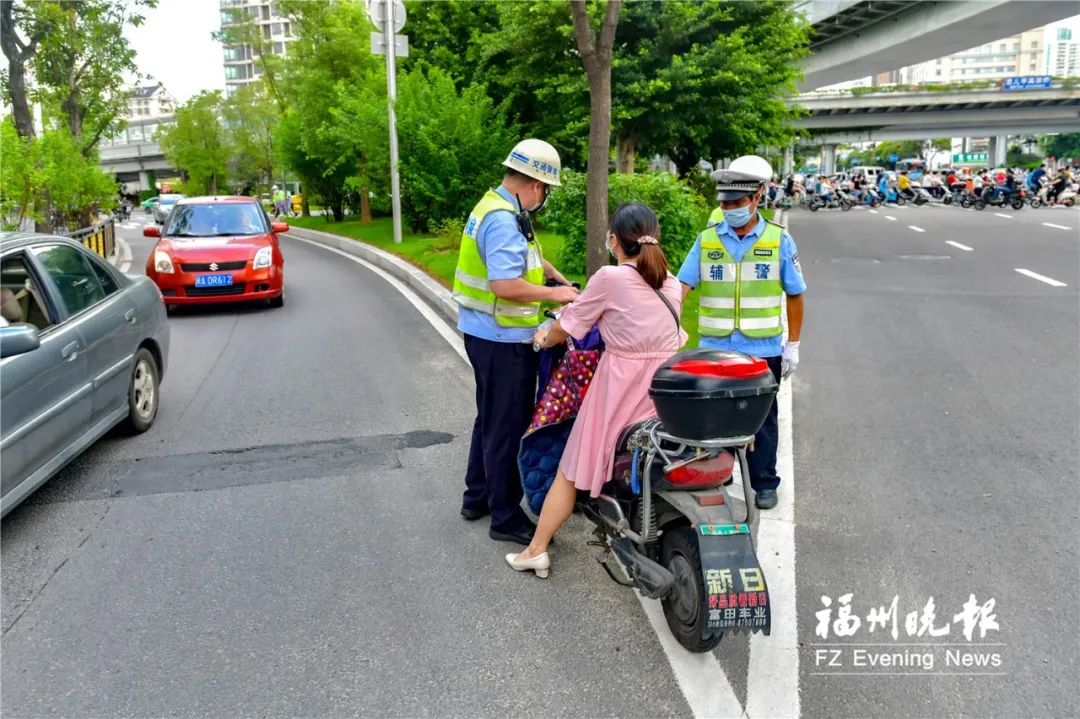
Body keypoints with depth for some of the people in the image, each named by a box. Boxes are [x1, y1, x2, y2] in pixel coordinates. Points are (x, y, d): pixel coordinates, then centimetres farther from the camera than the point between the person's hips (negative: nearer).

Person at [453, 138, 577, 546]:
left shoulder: (496, 207, 12)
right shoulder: (503, 220, -21)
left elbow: (525, 256, 27)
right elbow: (505, 285, -31)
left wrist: (558, 278, 16)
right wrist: (553, 294, -18)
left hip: (487, 333, 11)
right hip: (502, 340, -11)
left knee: (491, 418, 21)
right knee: (508, 427, -2)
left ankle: (477, 497, 34)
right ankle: (506, 517, 9)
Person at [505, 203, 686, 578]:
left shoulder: (609, 278, -9)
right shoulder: (671, 282, 8)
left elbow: (566, 328, -1)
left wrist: (543, 338, 20)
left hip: (621, 387, -5)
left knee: (572, 469, 7)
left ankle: (537, 550, 15)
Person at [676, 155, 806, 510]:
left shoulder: (779, 241, 1)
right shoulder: (707, 240, 3)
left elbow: (795, 295, 5)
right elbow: (682, 285, -4)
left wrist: (793, 345, 2)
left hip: (763, 350, -1)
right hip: (714, 349, 1)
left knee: (761, 418, 10)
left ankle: (764, 483, 23)